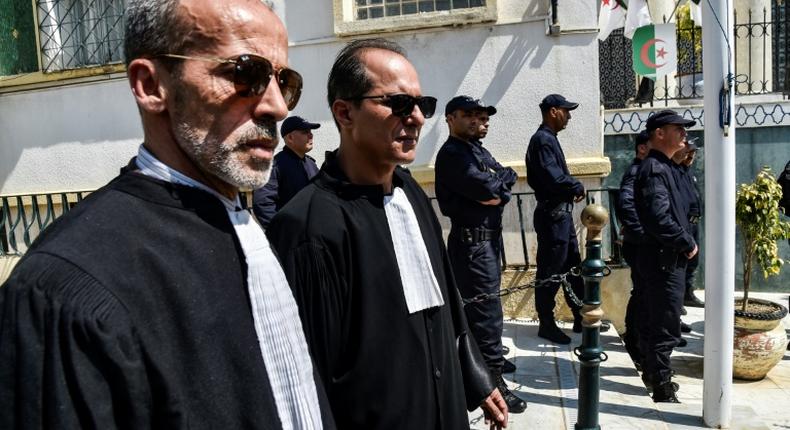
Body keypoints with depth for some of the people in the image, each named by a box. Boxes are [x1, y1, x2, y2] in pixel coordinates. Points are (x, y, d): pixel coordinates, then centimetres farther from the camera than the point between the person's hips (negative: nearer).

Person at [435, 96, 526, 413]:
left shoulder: (477, 149, 16)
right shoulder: (452, 154, -13)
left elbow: (508, 176, 9)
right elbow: (487, 188, -22)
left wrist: (497, 190, -11)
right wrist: (500, 179, -3)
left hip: (488, 237, 9)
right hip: (472, 241, -9)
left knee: (478, 304, 20)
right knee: (486, 309, -8)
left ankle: (488, 358, 34)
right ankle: (493, 381, -3)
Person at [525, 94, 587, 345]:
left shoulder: (549, 139, 17)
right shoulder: (543, 140, -15)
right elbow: (554, 177, -26)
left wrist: (572, 188, -3)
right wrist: (578, 187, -8)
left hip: (561, 213, 10)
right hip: (552, 215, -10)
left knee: (573, 266, 16)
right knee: (550, 272, 0)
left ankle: (581, 318, 27)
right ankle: (546, 324, 11)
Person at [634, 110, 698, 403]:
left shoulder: (661, 166, 14)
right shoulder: (654, 169, -18)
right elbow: (659, 219, -27)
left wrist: (686, 241, 8)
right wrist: (688, 244, -15)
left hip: (665, 259, 10)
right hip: (665, 260, -10)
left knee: (655, 321, 20)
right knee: (665, 329, -2)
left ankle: (652, 371, 34)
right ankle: (663, 389, 8)